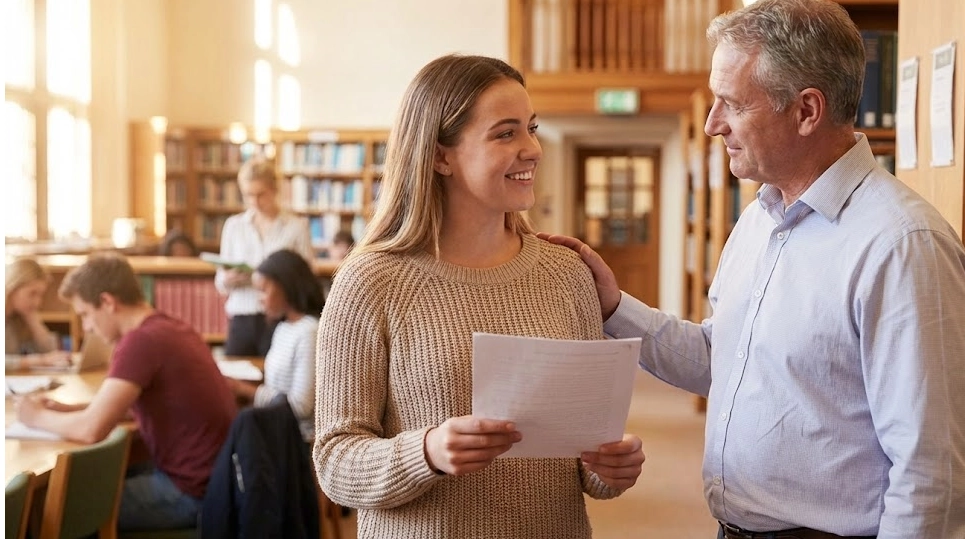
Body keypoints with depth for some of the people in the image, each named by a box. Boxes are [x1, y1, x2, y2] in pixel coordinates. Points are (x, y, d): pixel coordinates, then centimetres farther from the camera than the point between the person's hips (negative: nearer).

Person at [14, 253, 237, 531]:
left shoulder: (141, 340, -21)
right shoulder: (168, 328, 8)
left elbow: (91, 430, -24)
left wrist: (39, 417, -4)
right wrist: (67, 409, 9)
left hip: (192, 491, -9)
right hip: (206, 475, 9)